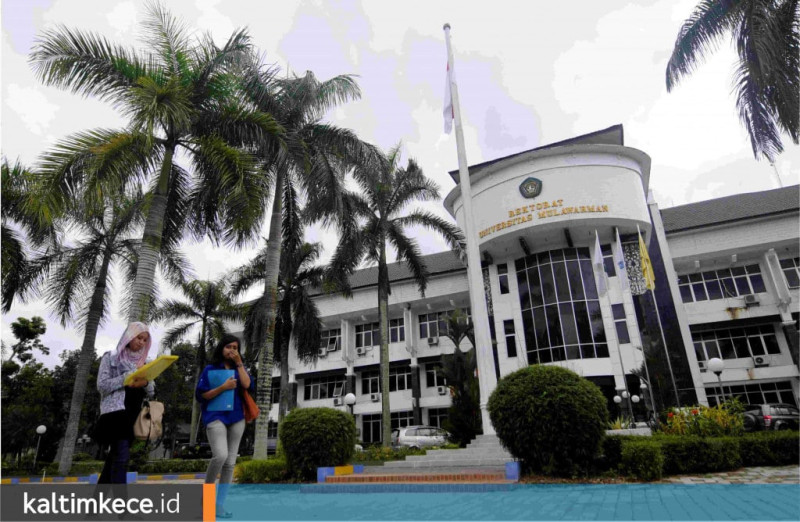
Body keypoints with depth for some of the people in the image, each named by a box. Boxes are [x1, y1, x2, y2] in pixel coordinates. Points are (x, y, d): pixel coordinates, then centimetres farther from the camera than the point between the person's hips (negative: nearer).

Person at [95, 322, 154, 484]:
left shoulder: (142, 363, 18)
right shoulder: (111, 357, 4)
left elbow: (150, 393, 14)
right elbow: (102, 385, -7)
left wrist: (145, 383, -8)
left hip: (133, 415, 6)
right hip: (115, 412, -6)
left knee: (115, 458, 9)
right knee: (122, 457, -17)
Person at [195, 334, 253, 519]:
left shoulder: (239, 369, 12)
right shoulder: (210, 369, 3)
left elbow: (248, 386, -7)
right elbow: (201, 395, -2)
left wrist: (239, 363, -5)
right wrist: (223, 387, -14)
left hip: (236, 418, 4)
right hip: (216, 416, -4)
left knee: (230, 462, 4)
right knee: (220, 455, -24)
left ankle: (220, 504, 13)